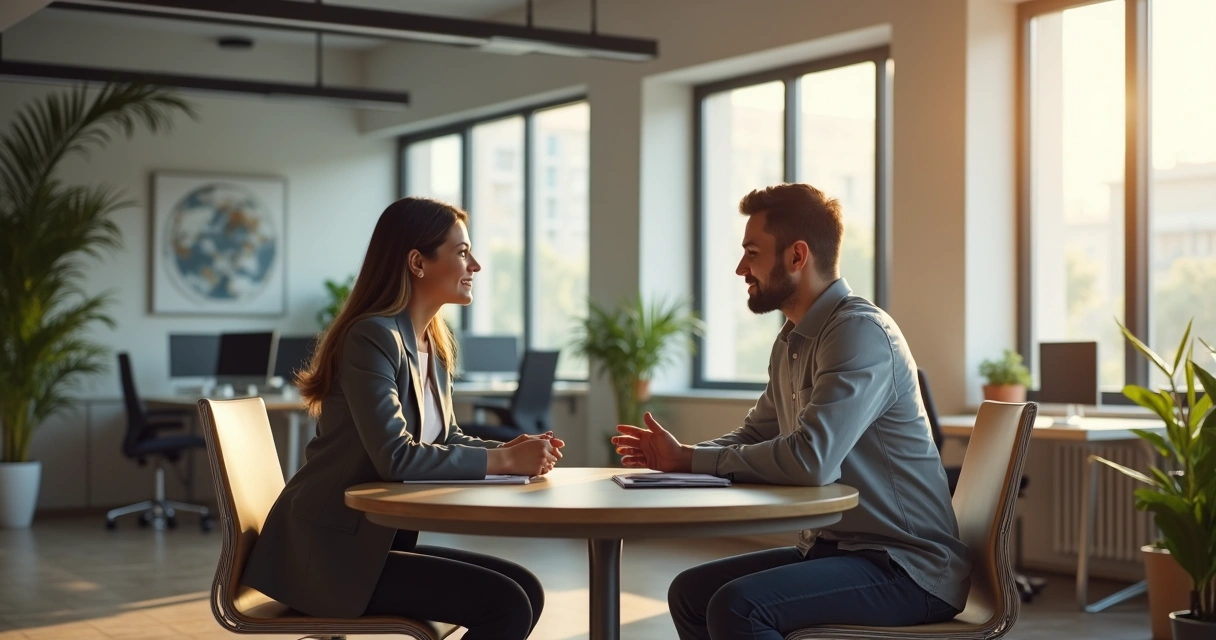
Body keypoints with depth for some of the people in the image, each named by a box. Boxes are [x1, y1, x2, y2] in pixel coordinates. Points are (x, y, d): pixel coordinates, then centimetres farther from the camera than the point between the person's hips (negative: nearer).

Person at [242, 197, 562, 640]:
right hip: (328, 549, -9)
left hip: (379, 539, 9)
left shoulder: (434, 343, 11)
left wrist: (512, 451, -7)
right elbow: (396, 457, -27)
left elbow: (445, 441, 13)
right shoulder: (373, 336, -18)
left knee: (525, 591, 1)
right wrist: (504, 461, -21)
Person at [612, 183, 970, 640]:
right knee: (690, 592, 7)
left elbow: (811, 460, -30)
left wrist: (694, 460, -17)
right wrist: (680, 457, 0)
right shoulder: (792, 342, 11)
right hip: (833, 549, 9)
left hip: (906, 568, -9)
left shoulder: (859, 331, -19)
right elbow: (754, 436, 21)